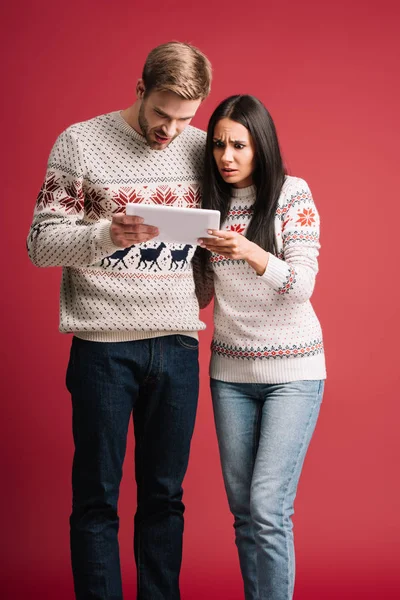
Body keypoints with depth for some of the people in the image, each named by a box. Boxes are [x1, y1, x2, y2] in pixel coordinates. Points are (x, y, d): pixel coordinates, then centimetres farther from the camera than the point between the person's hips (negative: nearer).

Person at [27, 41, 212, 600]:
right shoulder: (80, 142, -2)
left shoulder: (200, 147, 8)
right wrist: (107, 235, -22)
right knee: (97, 497, 3)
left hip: (178, 345, 3)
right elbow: (41, 243, -6)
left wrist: (199, 295, 0)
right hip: (104, 345, -3)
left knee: (165, 495, 10)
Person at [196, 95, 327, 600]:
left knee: (268, 507, -12)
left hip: (292, 370, -4)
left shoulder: (293, 194, -7)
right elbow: (202, 293, 10)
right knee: (243, 510, 9)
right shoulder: (211, 202, 6)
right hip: (230, 371, 5)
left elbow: (302, 284, -15)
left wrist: (250, 252, -31)